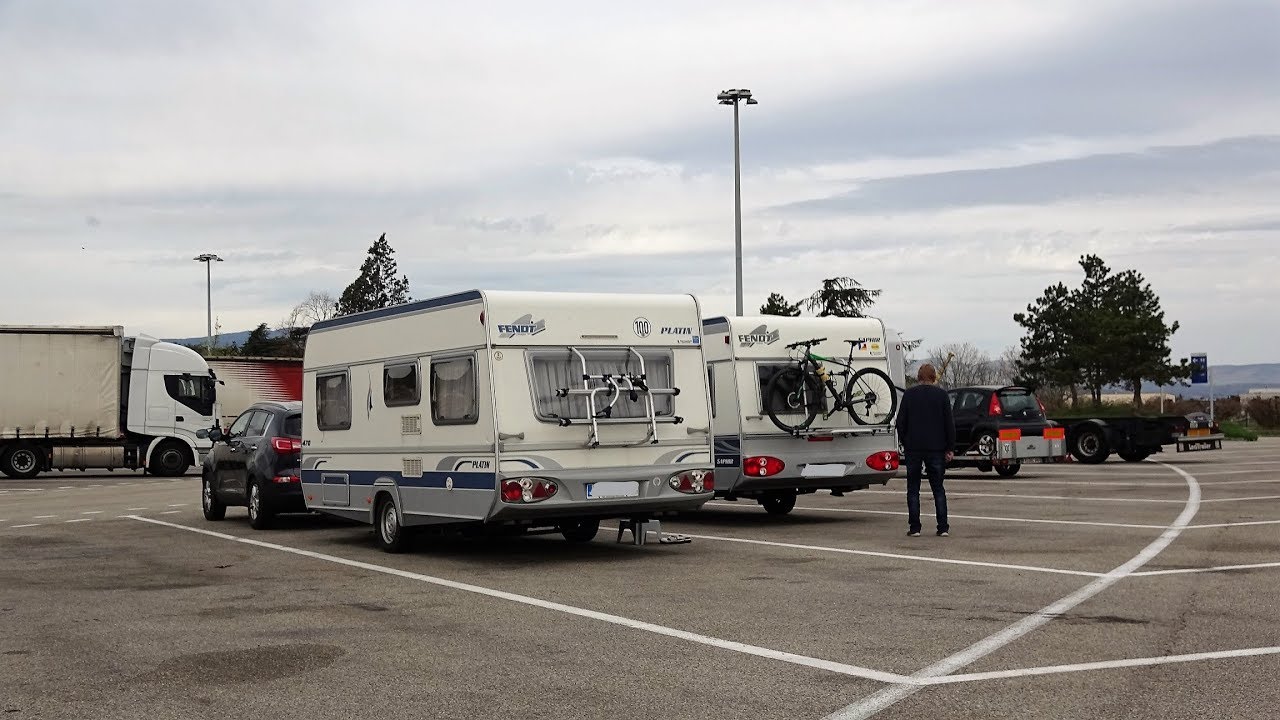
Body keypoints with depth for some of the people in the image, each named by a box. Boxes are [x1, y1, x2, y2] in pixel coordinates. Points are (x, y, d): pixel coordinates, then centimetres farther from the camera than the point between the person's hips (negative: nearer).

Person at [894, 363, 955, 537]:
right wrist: (950, 448, 4)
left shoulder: (909, 394, 1)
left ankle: (914, 527, 2)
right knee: (938, 488, 7)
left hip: (913, 448, -1)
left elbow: (901, 422, 1)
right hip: (936, 448, 1)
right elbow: (949, 423, -1)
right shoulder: (942, 394, 1)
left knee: (913, 489, 5)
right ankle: (943, 528, 2)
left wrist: (904, 443, 11)